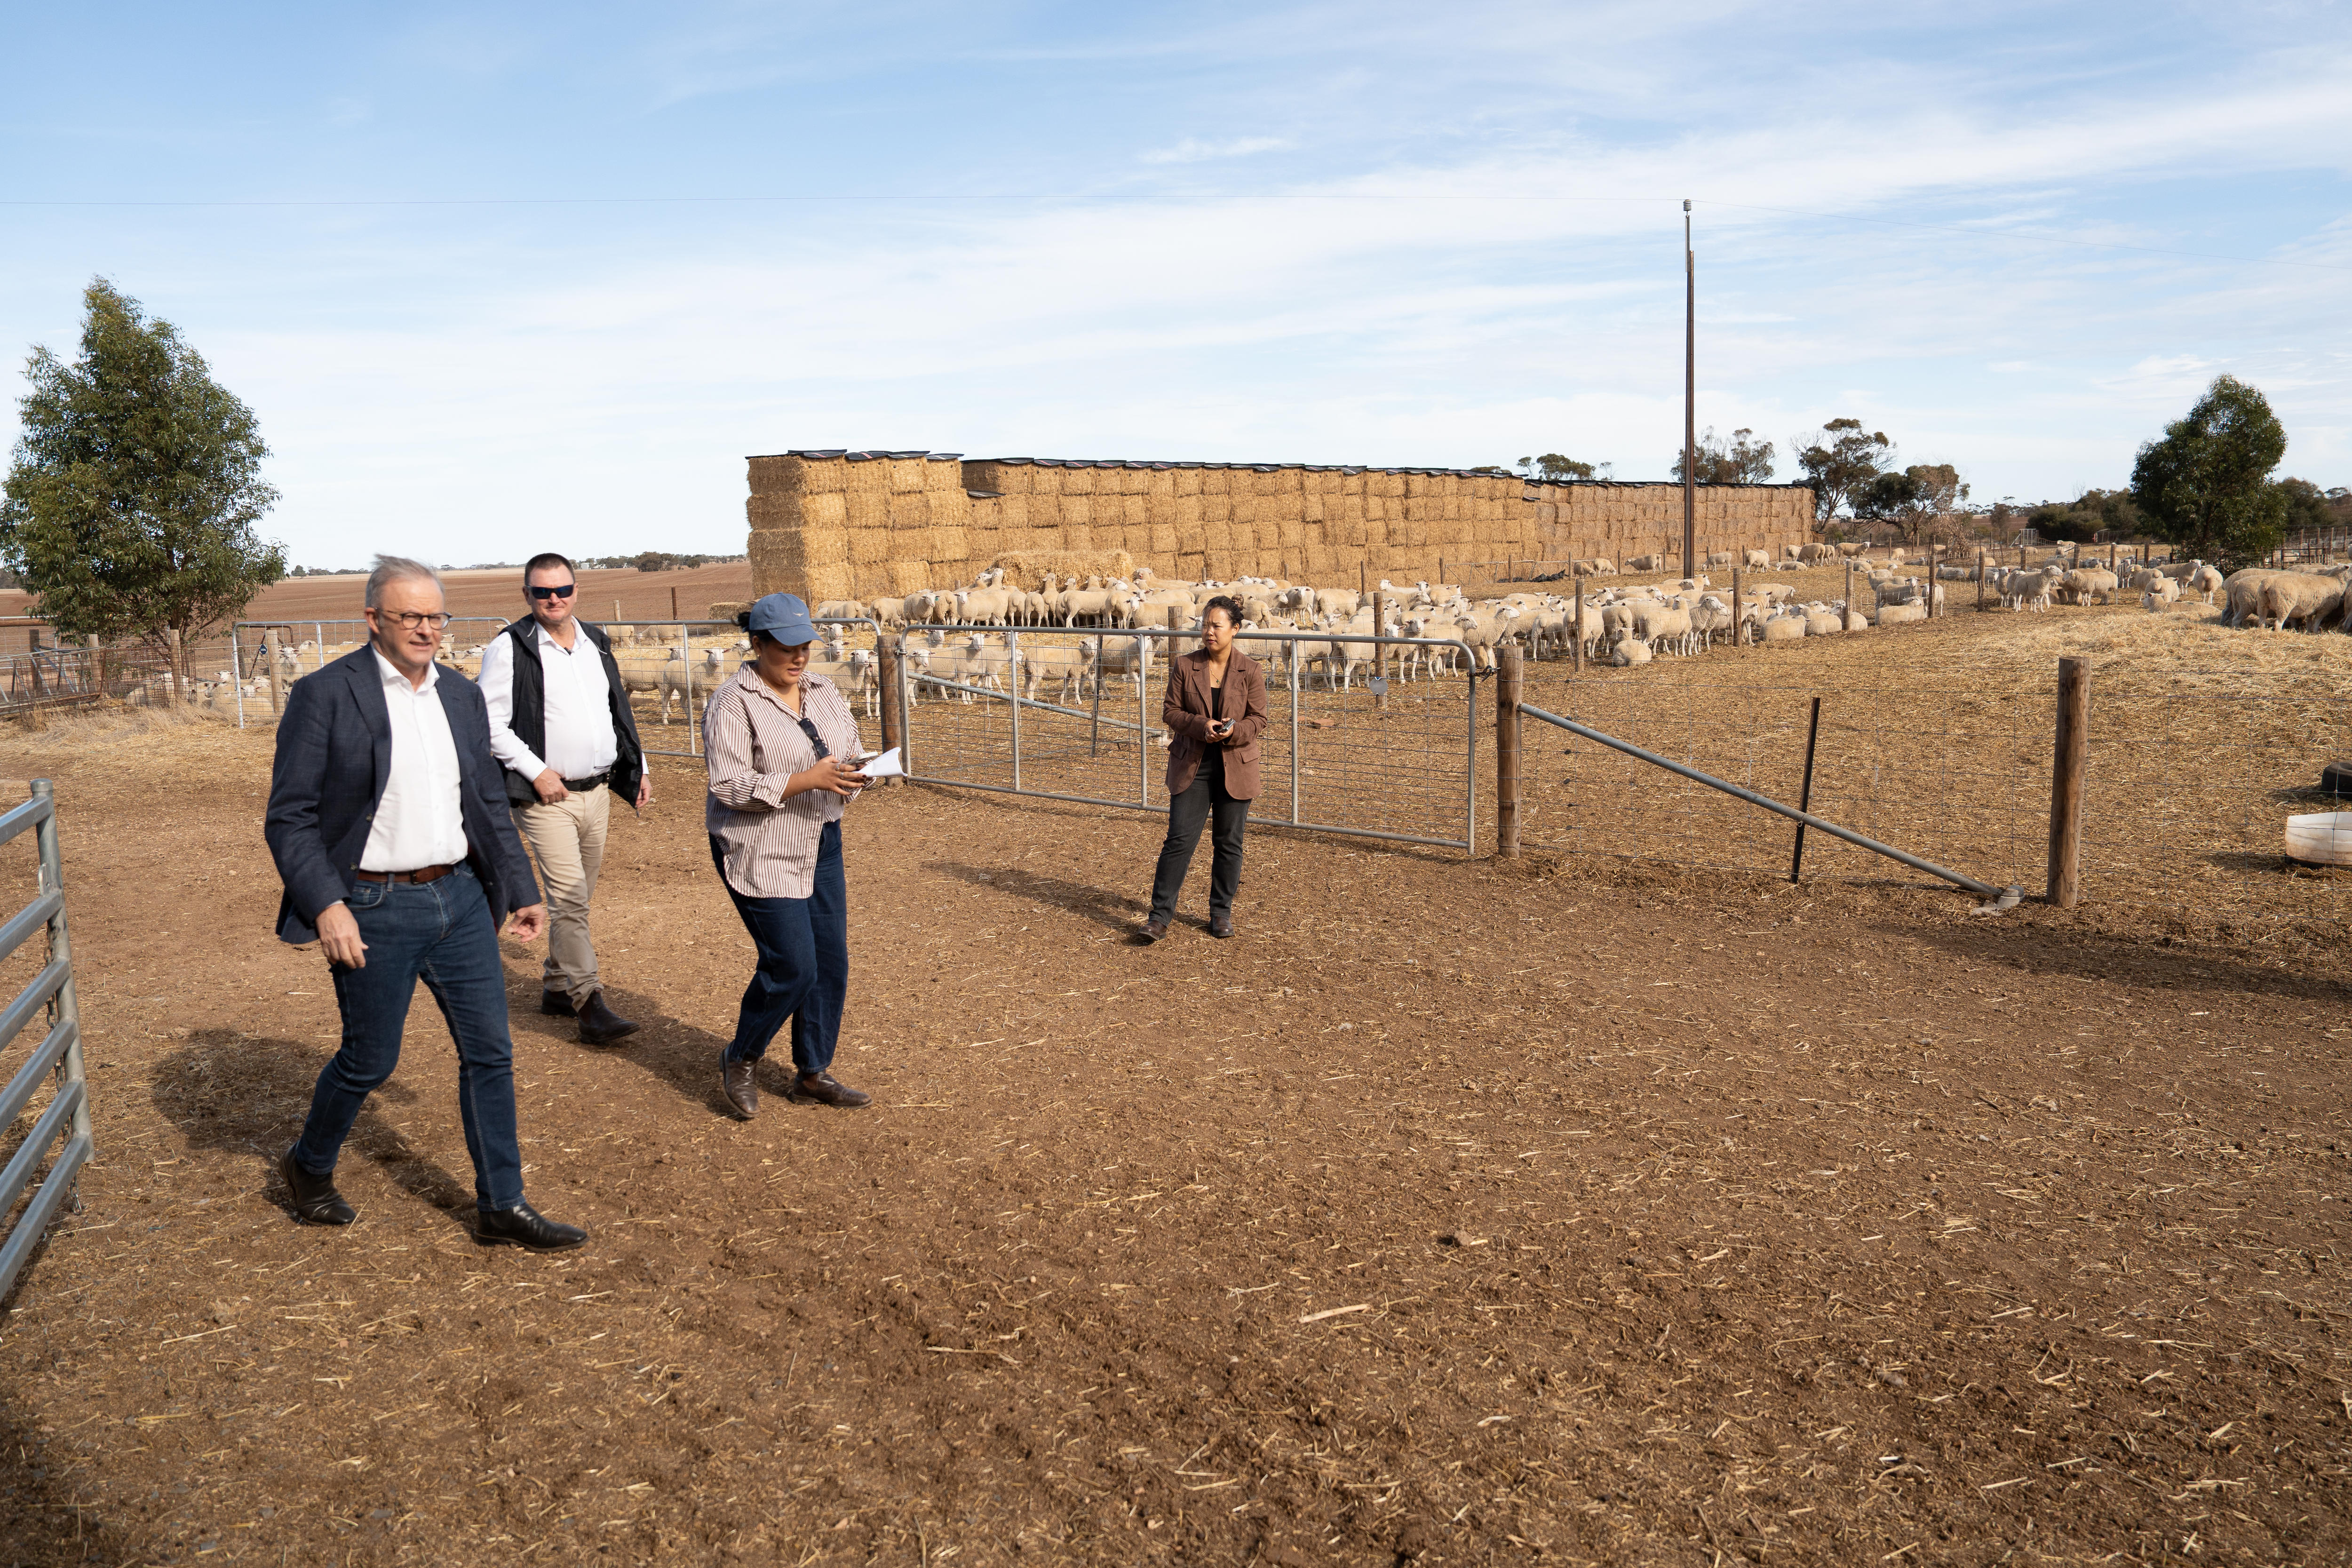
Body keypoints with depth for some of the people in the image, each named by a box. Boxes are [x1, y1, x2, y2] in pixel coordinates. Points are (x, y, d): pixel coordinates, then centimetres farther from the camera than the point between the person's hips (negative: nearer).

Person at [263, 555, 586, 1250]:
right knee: (370, 1059, 8)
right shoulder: (324, 695, -8)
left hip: (459, 897, 5)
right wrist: (325, 906, -19)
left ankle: (502, 1205, 17)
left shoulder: (462, 695, 9)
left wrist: (522, 891, 12)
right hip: (373, 909, -5)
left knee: (489, 1050, 6)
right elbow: (289, 817, -10)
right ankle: (310, 1166, 37)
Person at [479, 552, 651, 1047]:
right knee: (568, 898, -13)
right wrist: (536, 772, -16)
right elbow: (491, 723, -10)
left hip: (597, 791, 6)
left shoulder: (596, 642, 12)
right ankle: (590, 1006, -12)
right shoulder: (509, 648, -7)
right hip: (547, 798, -6)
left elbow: (619, 710, 21)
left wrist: (639, 767, 15)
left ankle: (556, 987, 28)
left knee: (576, 898, 14)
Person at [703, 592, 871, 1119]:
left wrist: (853, 774, -10)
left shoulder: (825, 693, 8)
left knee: (831, 962, 7)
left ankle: (813, 1073, 22)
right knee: (792, 967, -9)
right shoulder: (732, 704, -13)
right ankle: (739, 1060, 17)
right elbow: (730, 785, -20)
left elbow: (849, 756, 14)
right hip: (760, 851, -7)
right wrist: (808, 780, -26)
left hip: (820, 844, 7)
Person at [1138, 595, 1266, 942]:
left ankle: (1222, 912, 23)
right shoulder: (1185, 666, 0)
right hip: (1191, 765, 0)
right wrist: (1201, 725, -17)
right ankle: (1160, 915, 2)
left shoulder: (1251, 670, -2)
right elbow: (1170, 711, 1)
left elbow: (1259, 718, 1)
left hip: (1235, 767, 0)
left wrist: (1234, 731, -20)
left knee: (1229, 842, 8)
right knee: (1179, 839, -3)